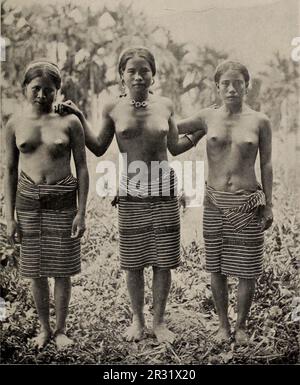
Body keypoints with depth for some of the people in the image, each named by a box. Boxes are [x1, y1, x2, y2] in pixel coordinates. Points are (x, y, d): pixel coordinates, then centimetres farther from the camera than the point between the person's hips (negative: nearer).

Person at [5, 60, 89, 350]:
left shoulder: (69, 122, -2)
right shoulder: (15, 124, 4)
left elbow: (82, 169, -1)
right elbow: (10, 171, 6)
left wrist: (81, 212, -6)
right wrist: (10, 217, 2)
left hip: (62, 201, -2)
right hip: (28, 201, 2)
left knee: (62, 270, 6)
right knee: (36, 271, 10)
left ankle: (61, 329, 25)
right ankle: (44, 328, 29)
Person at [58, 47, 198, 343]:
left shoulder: (165, 106, 2)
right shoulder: (113, 109, 0)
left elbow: (175, 148, 12)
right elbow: (99, 149, 9)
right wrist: (79, 117, 1)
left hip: (164, 190, 1)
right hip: (131, 192, 0)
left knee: (163, 260, 6)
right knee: (133, 262, 9)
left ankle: (159, 321, 26)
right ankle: (137, 319, 30)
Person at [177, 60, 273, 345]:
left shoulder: (259, 122, -1)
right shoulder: (207, 118, 2)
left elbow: (266, 165, 3)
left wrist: (268, 205, 1)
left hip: (247, 203, -1)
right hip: (215, 201, 2)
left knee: (246, 269, 6)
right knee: (216, 267, 9)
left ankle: (241, 326, 26)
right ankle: (223, 324, 28)